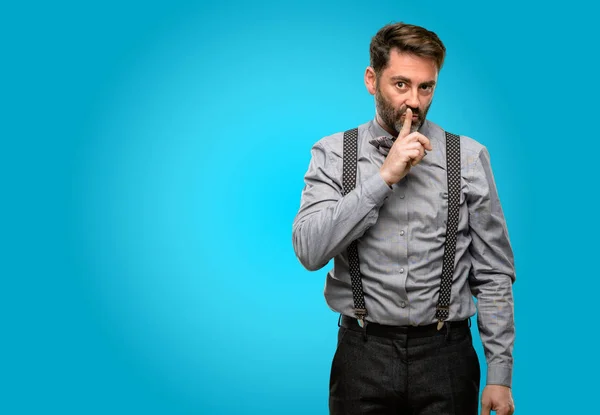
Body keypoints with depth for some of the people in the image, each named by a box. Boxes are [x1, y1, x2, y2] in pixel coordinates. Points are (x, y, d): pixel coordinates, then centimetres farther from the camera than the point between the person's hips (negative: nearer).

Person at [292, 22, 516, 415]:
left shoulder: (469, 157, 0)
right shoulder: (332, 154, 0)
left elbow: (494, 274, 1)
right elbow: (309, 251, -14)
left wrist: (500, 374, -2)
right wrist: (383, 177, -17)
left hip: (446, 354, 1)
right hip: (362, 355, 0)